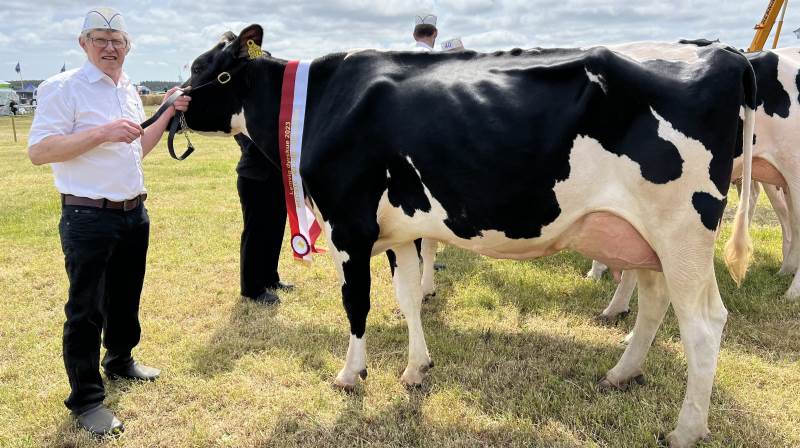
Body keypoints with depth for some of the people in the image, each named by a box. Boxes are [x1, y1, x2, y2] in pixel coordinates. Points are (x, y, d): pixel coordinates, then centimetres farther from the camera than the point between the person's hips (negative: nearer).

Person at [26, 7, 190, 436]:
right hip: (88, 219, -7)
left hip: (134, 214, 7)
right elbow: (38, 151, -19)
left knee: (126, 298, 21)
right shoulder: (63, 87, -11)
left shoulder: (129, 91, 12)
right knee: (86, 310, 2)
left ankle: (120, 361, 43)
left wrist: (168, 112, 10)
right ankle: (86, 400, 15)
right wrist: (102, 132, -26)